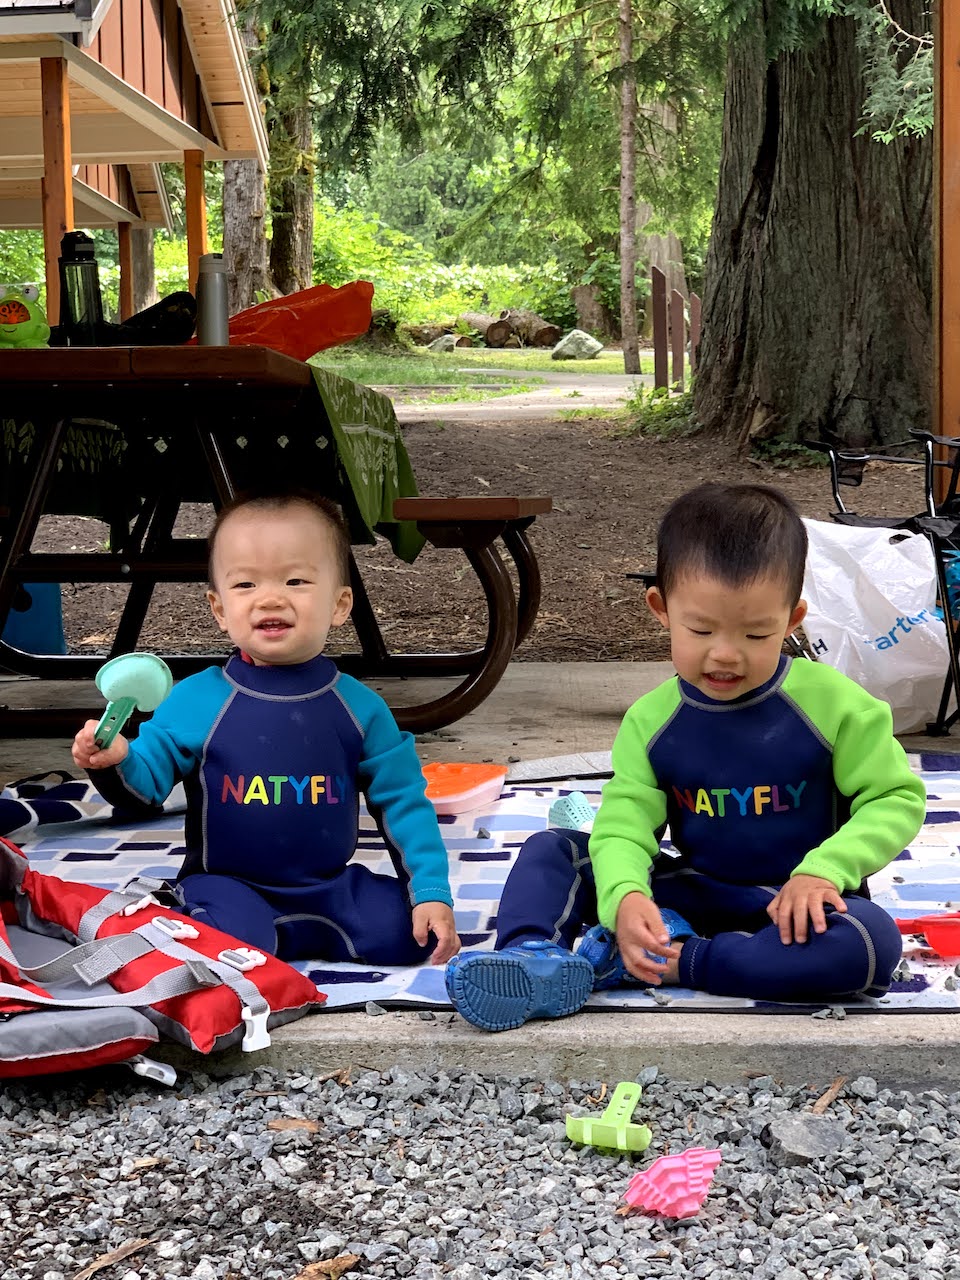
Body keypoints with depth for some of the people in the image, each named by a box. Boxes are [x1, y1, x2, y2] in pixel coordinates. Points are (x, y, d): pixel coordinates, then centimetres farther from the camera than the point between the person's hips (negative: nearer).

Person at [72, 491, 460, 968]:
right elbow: (148, 780, -7)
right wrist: (116, 760, -31)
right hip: (229, 885, -4)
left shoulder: (359, 707, -2)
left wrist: (431, 892, -6)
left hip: (329, 887, 4)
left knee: (407, 934, -15)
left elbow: (402, 802, 3)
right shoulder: (197, 701, -6)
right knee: (234, 935, -33)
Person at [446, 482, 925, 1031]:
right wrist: (625, 896, -35)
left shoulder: (831, 702, -12)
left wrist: (823, 869, -23)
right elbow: (624, 822, -12)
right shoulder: (651, 720, -4)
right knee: (551, 849, -5)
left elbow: (898, 797, -7)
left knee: (872, 940, -37)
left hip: (797, 904, -3)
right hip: (693, 895, 3)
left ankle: (672, 960, -31)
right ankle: (531, 955, -33)